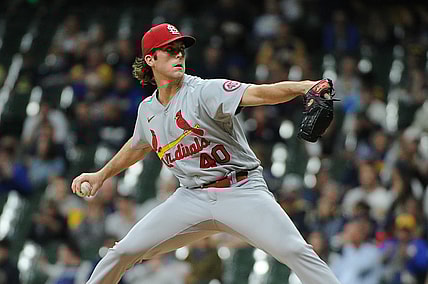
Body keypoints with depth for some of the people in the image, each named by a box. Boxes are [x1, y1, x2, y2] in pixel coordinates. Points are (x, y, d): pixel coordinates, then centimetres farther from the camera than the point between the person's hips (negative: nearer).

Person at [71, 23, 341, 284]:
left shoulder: (205, 91, -12)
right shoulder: (148, 109, 7)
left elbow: (258, 93, -28)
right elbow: (138, 146, 30)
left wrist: (303, 86, -45)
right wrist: (102, 175, 36)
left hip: (242, 192, -5)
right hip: (192, 198, 5)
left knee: (295, 251, -22)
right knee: (125, 251, -1)